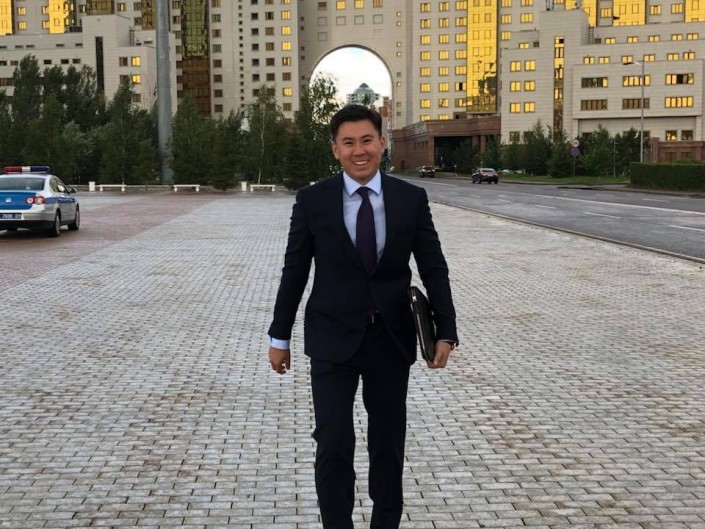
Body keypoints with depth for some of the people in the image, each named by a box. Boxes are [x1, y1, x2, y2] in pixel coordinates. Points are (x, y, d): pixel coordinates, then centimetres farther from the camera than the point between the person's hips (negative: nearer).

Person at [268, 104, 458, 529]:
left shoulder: (412, 199, -2)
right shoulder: (312, 200, -4)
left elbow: (434, 268, 0)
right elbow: (295, 270, 1)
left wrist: (446, 331, -6)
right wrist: (279, 336, 3)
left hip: (392, 338, 2)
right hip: (333, 339, -1)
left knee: (389, 443, 13)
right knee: (334, 444, -3)